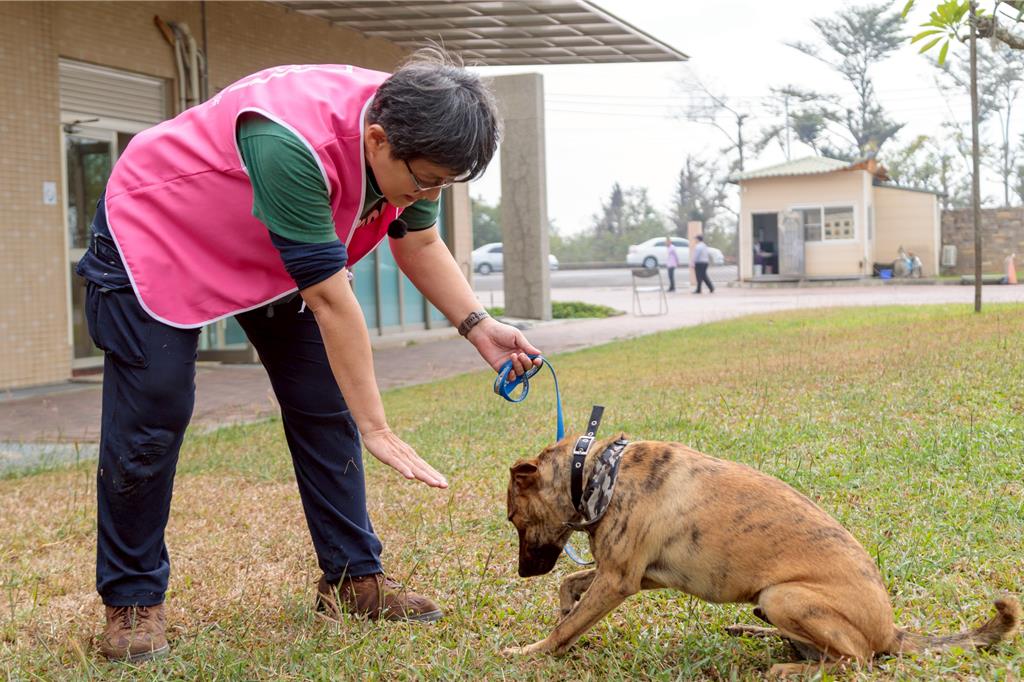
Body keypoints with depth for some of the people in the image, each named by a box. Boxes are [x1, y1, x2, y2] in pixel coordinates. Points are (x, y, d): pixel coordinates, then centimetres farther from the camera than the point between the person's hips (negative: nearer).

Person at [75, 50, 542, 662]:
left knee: (326, 406, 1)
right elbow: (330, 299, -39)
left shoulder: (410, 139, -19)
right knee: (151, 419, -9)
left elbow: (419, 245, -3)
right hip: (156, 234, -7)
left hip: (278, 253, 7)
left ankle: (353, 577, 10)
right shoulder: (292, 145, -42)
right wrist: (376, 428, -33)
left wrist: (479, 326, -17)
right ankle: (132, 601, 7)